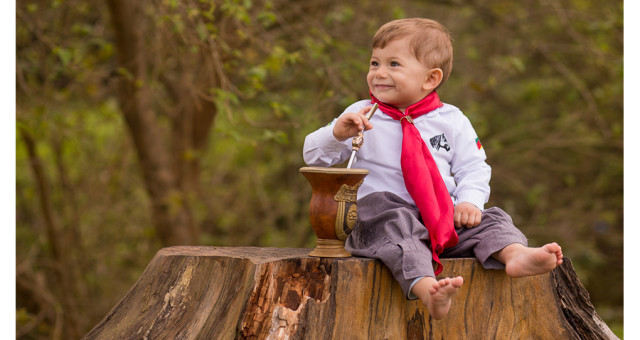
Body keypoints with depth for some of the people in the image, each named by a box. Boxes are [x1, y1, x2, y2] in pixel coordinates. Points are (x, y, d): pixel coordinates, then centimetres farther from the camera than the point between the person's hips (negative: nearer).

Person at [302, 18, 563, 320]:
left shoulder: (451, 121, 10)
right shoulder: (361, 115, 7)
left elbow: (473, 168, 11)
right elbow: (314, 156, 4)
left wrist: (469, 201, -11)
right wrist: (337, 133, -18)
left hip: (443, 215, 4)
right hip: (383, 211, -3)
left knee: (489, 220, -15)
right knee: (396, 227, -35)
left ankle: (515, 255, -44)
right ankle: (426, 289, -59)